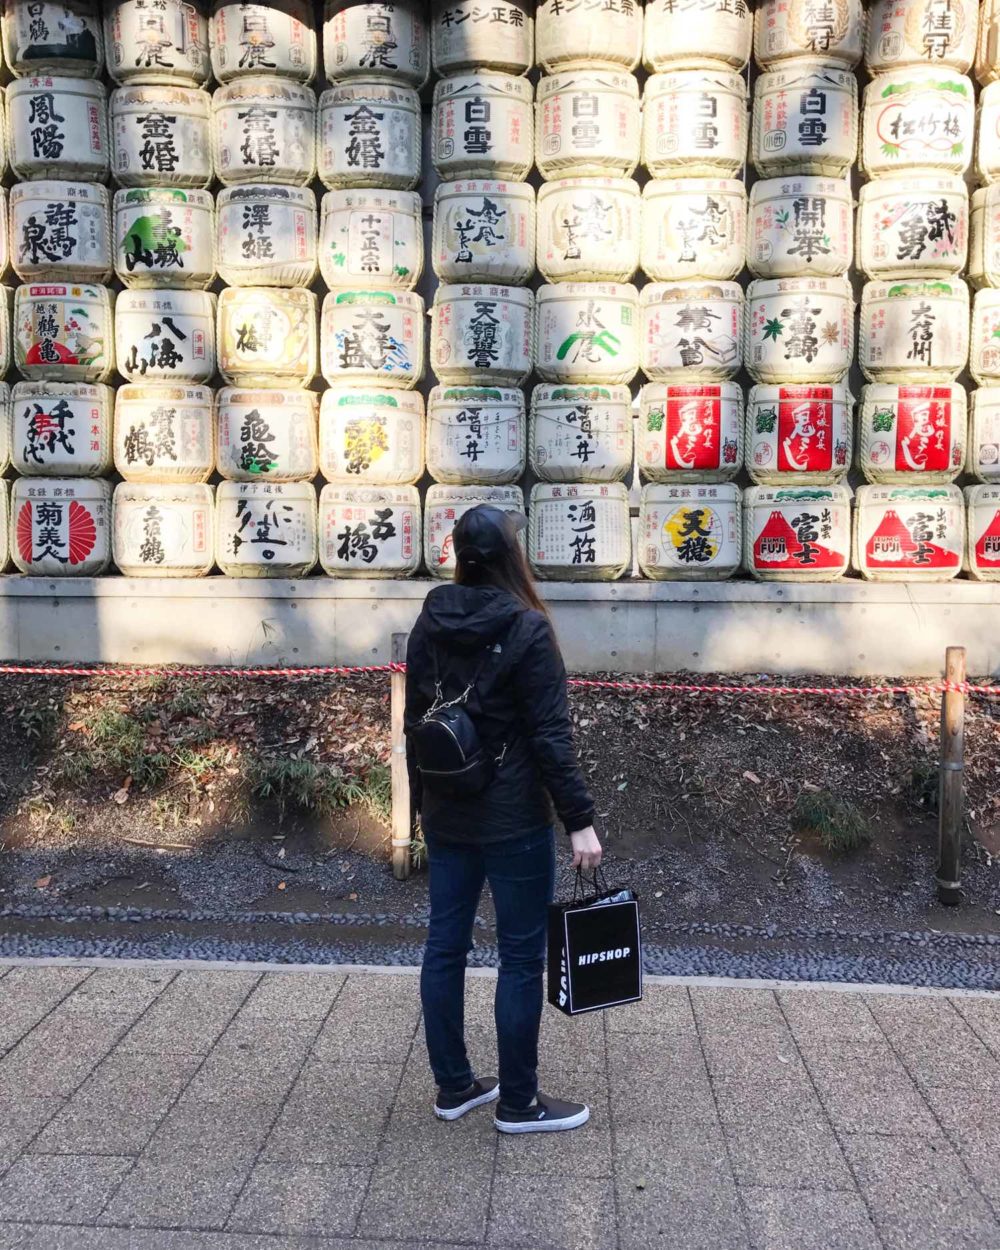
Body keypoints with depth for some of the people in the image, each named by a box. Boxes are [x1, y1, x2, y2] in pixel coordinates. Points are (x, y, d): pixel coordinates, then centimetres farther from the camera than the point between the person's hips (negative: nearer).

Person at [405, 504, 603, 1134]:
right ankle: (518, 1102, 18)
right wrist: (580, 819, -13)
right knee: (521, 957, 6)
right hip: (512, 819, -6)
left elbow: (415, 721, 8)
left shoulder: (430, 622, 3)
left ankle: (453, 1085, 28)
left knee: (445, 945, 14)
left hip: (446, 815, 7)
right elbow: (551, 735, -17)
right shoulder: (527, 629, -15)